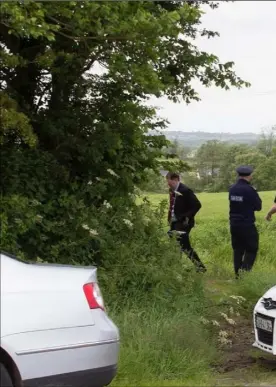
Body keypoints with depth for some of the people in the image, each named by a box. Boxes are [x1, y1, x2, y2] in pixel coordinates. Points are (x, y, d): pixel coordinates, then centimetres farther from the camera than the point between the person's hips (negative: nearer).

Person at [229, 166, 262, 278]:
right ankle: (244, 272, -9)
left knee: (238, 250, 13)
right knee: (251, 249, 5)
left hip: (234, 225, 6)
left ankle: (238, 274, 15)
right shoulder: (249, 189, -16)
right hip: (247, 225, -6)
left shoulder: (232, 189, 4)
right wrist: (255, 195, 7)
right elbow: (258, 207, -8)